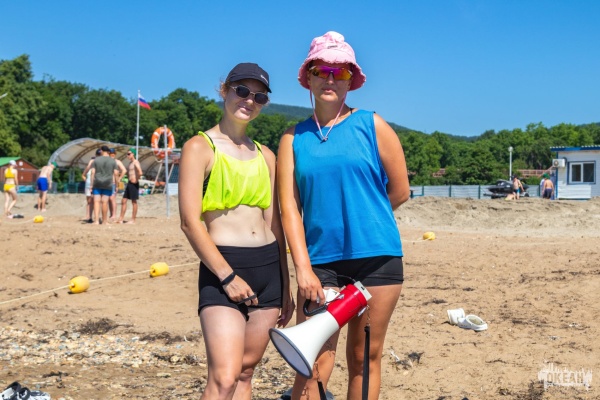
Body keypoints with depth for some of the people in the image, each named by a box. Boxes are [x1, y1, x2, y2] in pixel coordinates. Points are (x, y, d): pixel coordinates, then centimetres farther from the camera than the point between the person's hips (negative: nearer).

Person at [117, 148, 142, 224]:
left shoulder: (135, 162, -11)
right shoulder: (130, 163, 17)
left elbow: (140, 172, -26)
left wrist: (136, 180, -16)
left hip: (134, 184, -10)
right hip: (129, 183, 10)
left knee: (134, 202, -3)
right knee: (123, 201, 8)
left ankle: (133, 220, 2)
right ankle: (121, 219, 12)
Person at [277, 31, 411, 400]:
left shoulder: (372, 126, 2)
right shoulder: (294, 138, 5)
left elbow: (400, 191, 6)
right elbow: (289, 208, -2)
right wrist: (303, 269, -10)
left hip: (377, 258, 0)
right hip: (320, 261, 0)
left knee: (365, 358, 11)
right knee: (313, 365, -3)